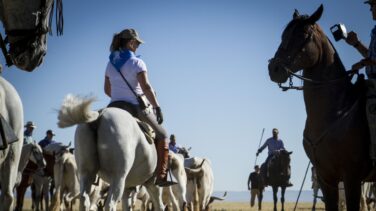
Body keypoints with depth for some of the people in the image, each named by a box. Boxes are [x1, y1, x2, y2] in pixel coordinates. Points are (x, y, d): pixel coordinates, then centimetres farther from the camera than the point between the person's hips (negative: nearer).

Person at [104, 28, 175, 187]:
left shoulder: (111, 64, 10)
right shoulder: (137, 63, -10)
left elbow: (107, 90, 15)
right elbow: (146, 87, -19)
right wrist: (157, 107, -16)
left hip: (115, 107, 6)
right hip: (136, 107, -6)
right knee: (162, 135, 10)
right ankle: (161, 176, -1)